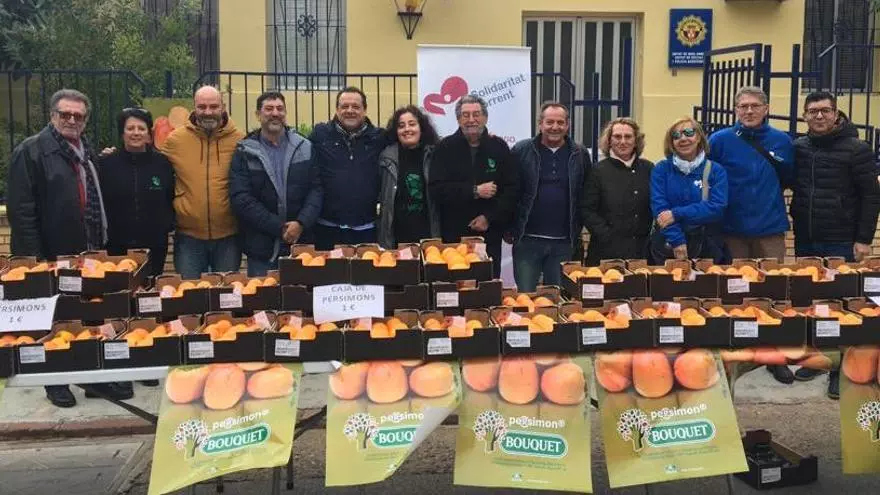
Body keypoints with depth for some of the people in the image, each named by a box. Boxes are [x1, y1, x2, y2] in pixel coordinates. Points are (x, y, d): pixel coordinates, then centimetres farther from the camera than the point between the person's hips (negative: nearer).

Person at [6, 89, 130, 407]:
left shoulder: (88, 153, 14)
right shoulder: (31, 151, -9)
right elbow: (21, 210, -15)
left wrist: (101, 246, 14)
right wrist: (34, 260, -19)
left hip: (87, 255, 6)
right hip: (51, 258, -6)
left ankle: (97, 378, 23)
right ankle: (56, 383, 21)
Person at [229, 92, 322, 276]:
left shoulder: (305, 148, 7)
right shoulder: (245, 153, 0)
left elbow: (316, 189, 3)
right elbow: (241, 199, -8)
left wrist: (301, 223, -14)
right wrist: (279, 228, -14)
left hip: (301, 243, 2)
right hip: (261, 248, -2)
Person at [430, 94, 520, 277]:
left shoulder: (499, 147, 5)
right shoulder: (446, 148, 2)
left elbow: (513, 189, 1)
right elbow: (437, 189, -8)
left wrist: (490, 217, -9)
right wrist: (474, 191, -15)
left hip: (490, 235, 1)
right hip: (453, 236, -1)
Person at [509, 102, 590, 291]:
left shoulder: (580, 155, 6)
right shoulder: (521, 151, 0)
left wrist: (578, 229, 6)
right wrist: (508, 229, -1)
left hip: (564, 243, 2)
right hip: (528, 240, -2)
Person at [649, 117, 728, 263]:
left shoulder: (716, 171, 2)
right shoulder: (661, 169, 2)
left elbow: (717, 207, -11)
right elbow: (659, 207, -8)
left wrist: (677, 214, -18)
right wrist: (677, 240, -18)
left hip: (706, 247, 0)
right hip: (667, 245, 0)